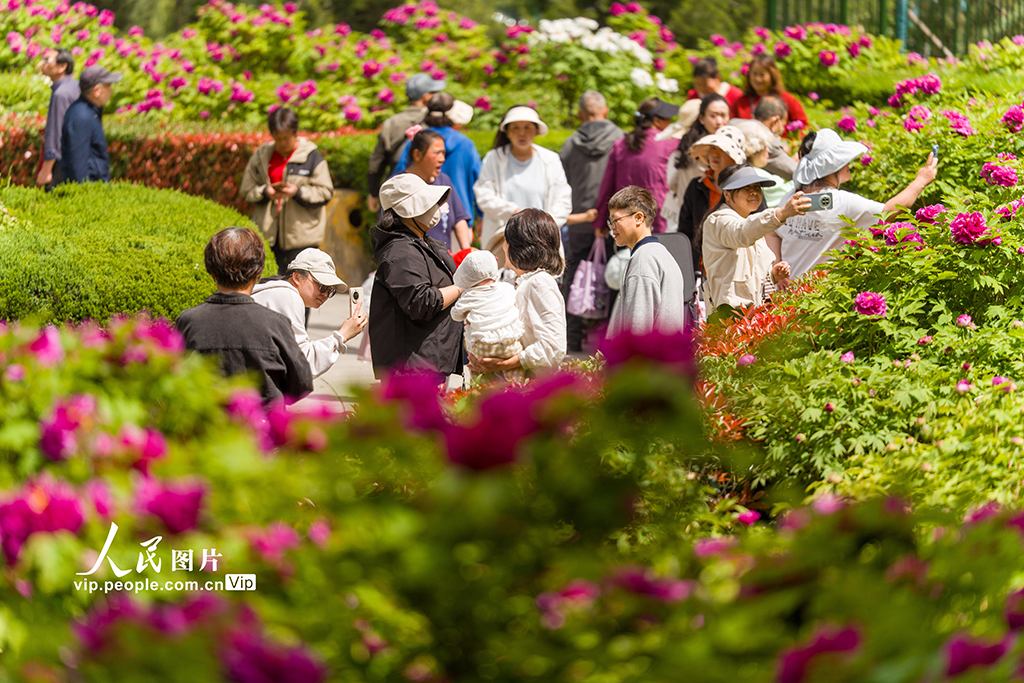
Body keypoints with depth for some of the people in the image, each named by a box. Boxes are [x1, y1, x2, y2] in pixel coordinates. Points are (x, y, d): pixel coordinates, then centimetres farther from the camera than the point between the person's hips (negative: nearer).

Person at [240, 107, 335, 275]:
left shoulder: (311, 157, -1)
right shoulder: (261, 155, 11)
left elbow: (325, 192, -2)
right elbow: (247, 190, 13)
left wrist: (297, 192, -17)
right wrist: (265, 192, -9)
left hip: (301, 236, -3)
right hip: (268, 234, 3)